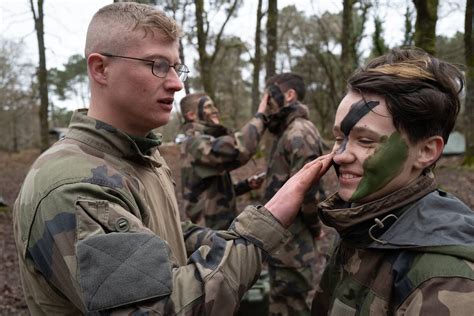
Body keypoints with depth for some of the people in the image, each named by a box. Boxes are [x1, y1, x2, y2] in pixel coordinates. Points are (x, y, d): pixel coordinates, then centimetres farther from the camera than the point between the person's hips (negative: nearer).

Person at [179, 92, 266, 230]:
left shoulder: (204, 141, 15)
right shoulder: (195, 143, -17)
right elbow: (237, 149, -36)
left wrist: (246, 185, 5)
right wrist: (260, 116, -23)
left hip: (222, 225, 10)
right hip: (213, 228, -10)